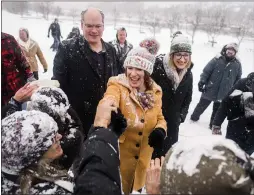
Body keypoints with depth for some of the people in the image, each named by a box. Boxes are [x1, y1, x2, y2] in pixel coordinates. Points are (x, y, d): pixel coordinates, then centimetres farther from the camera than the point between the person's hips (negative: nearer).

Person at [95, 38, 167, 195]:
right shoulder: (117, 86, -17)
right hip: (119, 154, -4)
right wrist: (101, 125, -61)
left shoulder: (155, 91, -3)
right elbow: (108, 103, -39)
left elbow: (159, 117, 9)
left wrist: (160, 130, -13)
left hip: (144, 156, 4)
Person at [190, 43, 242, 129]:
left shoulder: (237, 64, -1)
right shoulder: (217, 59, -10)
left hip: (223, 93, 2)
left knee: (217, 110, 15)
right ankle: (194, 117, 39)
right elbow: (206, 71, -10)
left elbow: (238, 79, 8)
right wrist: (202, 82, -17)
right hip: (210, 90, -1)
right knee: (202, 105, 17)